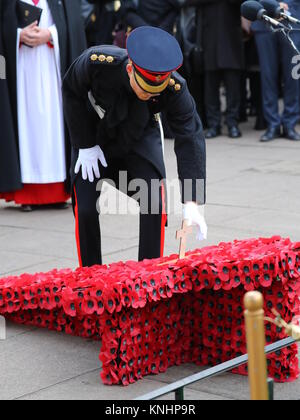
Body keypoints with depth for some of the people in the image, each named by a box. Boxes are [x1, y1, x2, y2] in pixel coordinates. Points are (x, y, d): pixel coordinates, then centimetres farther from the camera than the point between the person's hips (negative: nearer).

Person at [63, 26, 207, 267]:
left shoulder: (175, 89, -33)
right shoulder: (96, 62, -35)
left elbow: (190, 140, -32)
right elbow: (72, 92, -14)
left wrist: (192, 204, -40)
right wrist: (85, 146, -15)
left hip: (140, 139, 0)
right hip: (93, 138, 0)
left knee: (155, 205, -14)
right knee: (86, 210, -9)